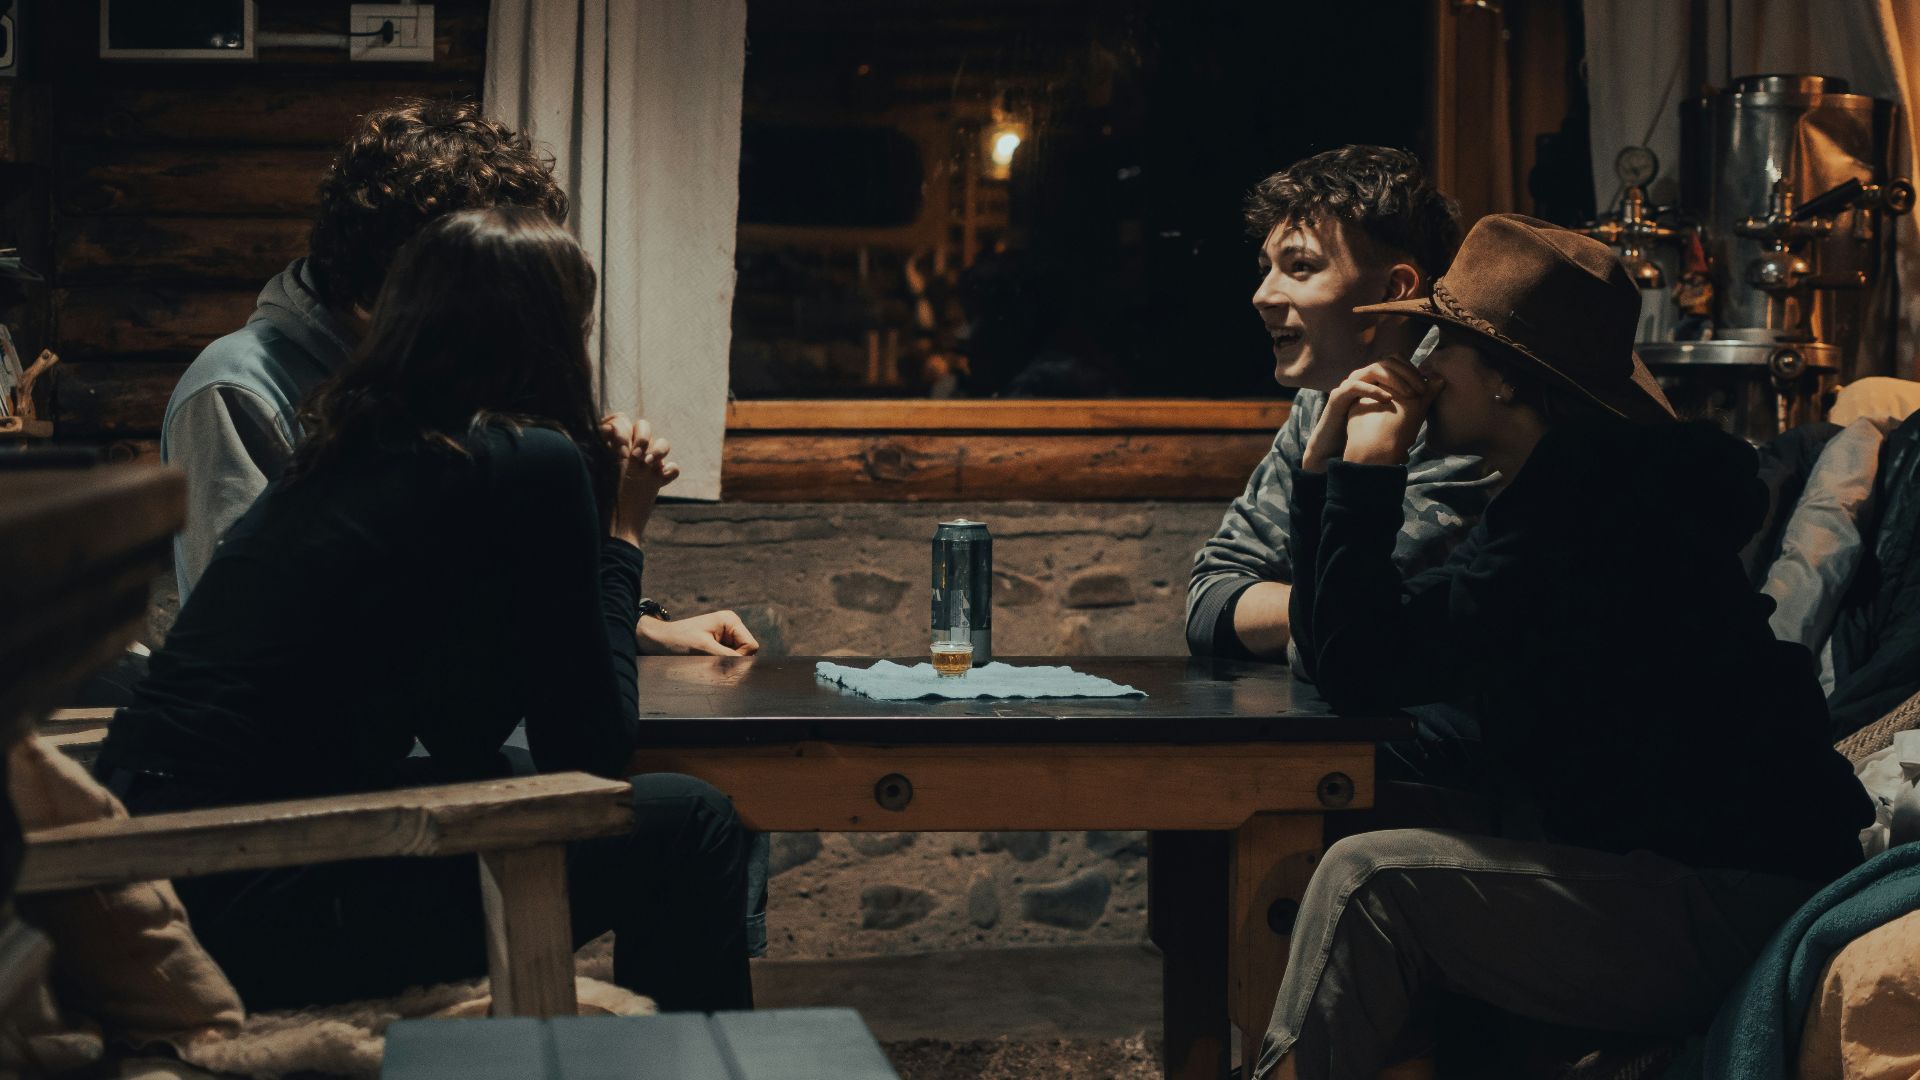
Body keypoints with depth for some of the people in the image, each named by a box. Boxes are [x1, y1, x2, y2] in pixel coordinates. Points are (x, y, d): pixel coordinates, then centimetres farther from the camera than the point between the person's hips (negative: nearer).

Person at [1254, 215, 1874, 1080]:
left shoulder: (1585, 512, -18)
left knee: (1370, 880, -20)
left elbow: (1364, 673, -20)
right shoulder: (1567, 496, 14)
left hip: (1732, 907, -10)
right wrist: (1330, 466, 9)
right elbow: (1339, 657, 16)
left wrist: (1370, 472, -10)